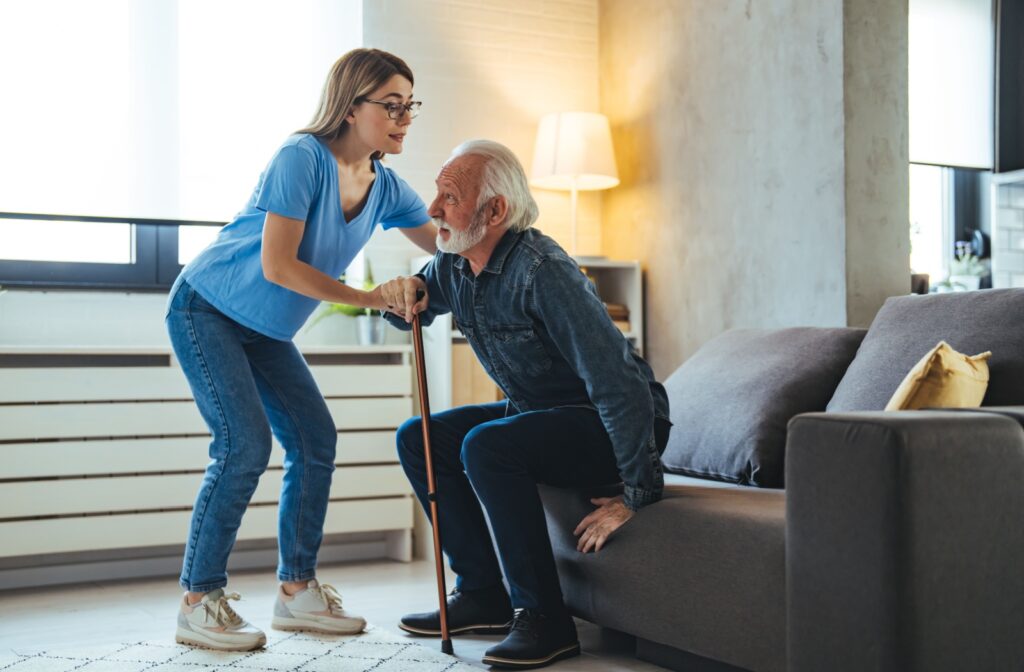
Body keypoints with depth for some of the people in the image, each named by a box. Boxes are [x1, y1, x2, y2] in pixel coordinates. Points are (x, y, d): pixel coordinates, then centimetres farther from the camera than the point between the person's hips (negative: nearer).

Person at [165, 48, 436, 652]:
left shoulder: (386, 189, -4)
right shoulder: (302, 158, -25)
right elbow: (277, 266, -30)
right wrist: (371, 299, -27)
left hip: (267, 330, 8)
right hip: (206, 310, -8)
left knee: (317, 441, 2)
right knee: (246, 443, -18)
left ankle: (298, 590, 12)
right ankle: (199, 603, -7)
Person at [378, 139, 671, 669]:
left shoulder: (541, 271, -28)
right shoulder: (452, 265, -2)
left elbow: (620, 382, -32)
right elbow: (414, 315, 20)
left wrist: (638, 494, -30)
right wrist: (406, 294, -6)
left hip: (611, 426, -9)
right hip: (534, 411, 9)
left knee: (485, 446, -31)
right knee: (417, 439, 3)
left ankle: (543, 619, -19)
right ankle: (481, 595, 7)